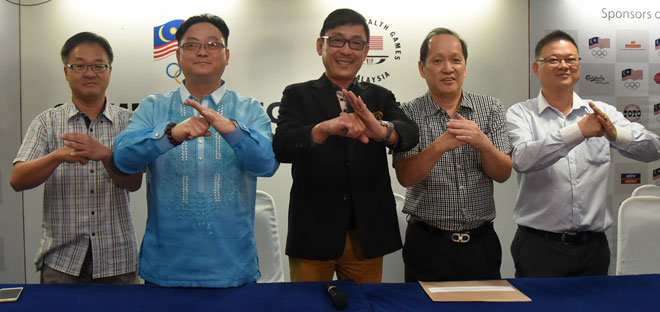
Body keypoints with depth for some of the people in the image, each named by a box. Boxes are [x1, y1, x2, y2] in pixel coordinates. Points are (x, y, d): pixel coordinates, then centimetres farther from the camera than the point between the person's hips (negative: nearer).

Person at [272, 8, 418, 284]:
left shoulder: (380, 98, 9)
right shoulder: (297, 96, 3)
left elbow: (410, 134, -10)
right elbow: (282, 147, -15)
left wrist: (381, 129, -33)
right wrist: (325, 128, -34)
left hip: (367, 235, 2)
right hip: (313, 234, -2)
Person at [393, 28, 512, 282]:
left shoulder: (491, 108, 3)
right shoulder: (409, 114, -4)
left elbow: (503, 174, -2)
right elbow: (405, 177, -13)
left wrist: (483, 143, -22)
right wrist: (440, 145, -29)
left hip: (481, 243, 2)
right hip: (428, 244, -2)